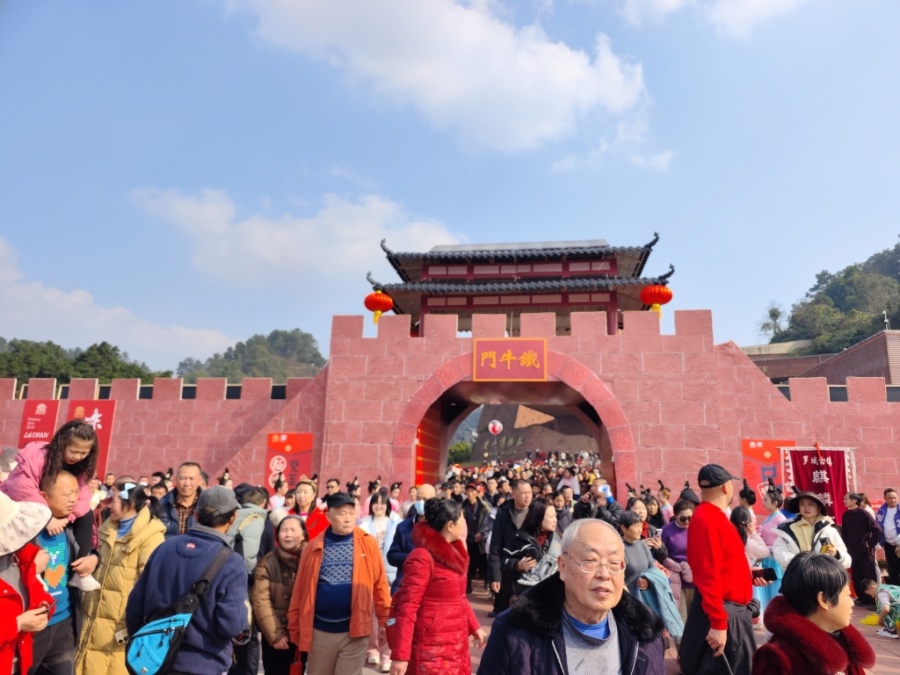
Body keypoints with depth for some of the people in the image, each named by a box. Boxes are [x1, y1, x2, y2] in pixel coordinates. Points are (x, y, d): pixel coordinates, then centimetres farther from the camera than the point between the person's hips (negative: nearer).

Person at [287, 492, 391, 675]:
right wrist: (295, 626, 3)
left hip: (355, 630, -2)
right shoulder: (314, 547, -1)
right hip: (320, 630, 2)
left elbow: (380, 584, -2)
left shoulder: (368, 543, -5)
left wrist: (385, 620, -3)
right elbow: (300, 588, 2)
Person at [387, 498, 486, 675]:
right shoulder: (422, 557, -19)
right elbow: (407, 609, -19)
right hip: (432, 649, -8)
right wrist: (400, 655, -20)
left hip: (457, 644, 8)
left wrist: (474, 627, 19)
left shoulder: (454, 552, 6)